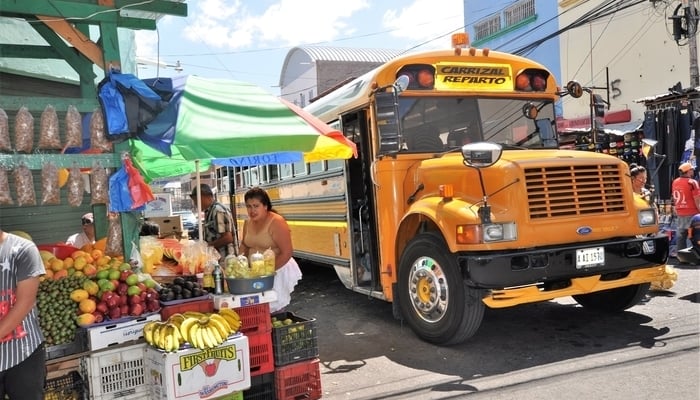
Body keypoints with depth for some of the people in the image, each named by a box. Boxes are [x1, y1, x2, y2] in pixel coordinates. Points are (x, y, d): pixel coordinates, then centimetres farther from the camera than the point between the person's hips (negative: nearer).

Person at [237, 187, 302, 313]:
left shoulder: (276, 222, -17)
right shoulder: (248, 223, 4)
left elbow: (286, 253, -20)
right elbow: (244, 244, 21)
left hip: (278, 271, -6)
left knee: (275, 310, 0)